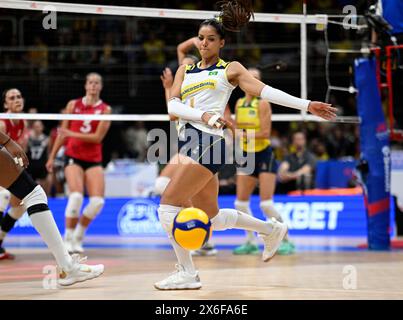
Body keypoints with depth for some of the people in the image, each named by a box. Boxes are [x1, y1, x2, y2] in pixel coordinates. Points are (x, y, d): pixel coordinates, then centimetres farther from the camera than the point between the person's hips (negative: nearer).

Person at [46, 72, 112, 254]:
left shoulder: (105, 109, 1)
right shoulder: (73, 105, 6)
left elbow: (98, 137, -8)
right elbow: (62, 133, 13)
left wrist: (72, 134, -16)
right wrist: (52, 156, 12)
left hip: (94, 160, 1)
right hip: (73, 157, -1)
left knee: (97, 200, -13)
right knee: (76, 195, -23)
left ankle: (78, 237, 9)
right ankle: (68, 238, -9)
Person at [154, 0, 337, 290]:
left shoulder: (230, 69, 9)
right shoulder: (185, 70, 20)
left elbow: (264, 91, 0)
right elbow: (172, 105, 4)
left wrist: (306, 105, -10)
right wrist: (204, 115, -14)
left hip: (208, 142, -6)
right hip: (189, 142, 6)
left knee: (168, 205, -15)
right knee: (212, 218, 14)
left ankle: (187, 274, -7)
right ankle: (272, 229, 35)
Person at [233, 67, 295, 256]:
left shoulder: (262, 103, -10)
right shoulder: (239, 103, 8)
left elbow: (265, 132, -19)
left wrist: (245, 134, -26)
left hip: (264, 156, -6)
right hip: (246, 156, 6)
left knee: (266, 204, -13)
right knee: (241, 203, 1)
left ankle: (286, 241, -2)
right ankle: (251, 242, 13)